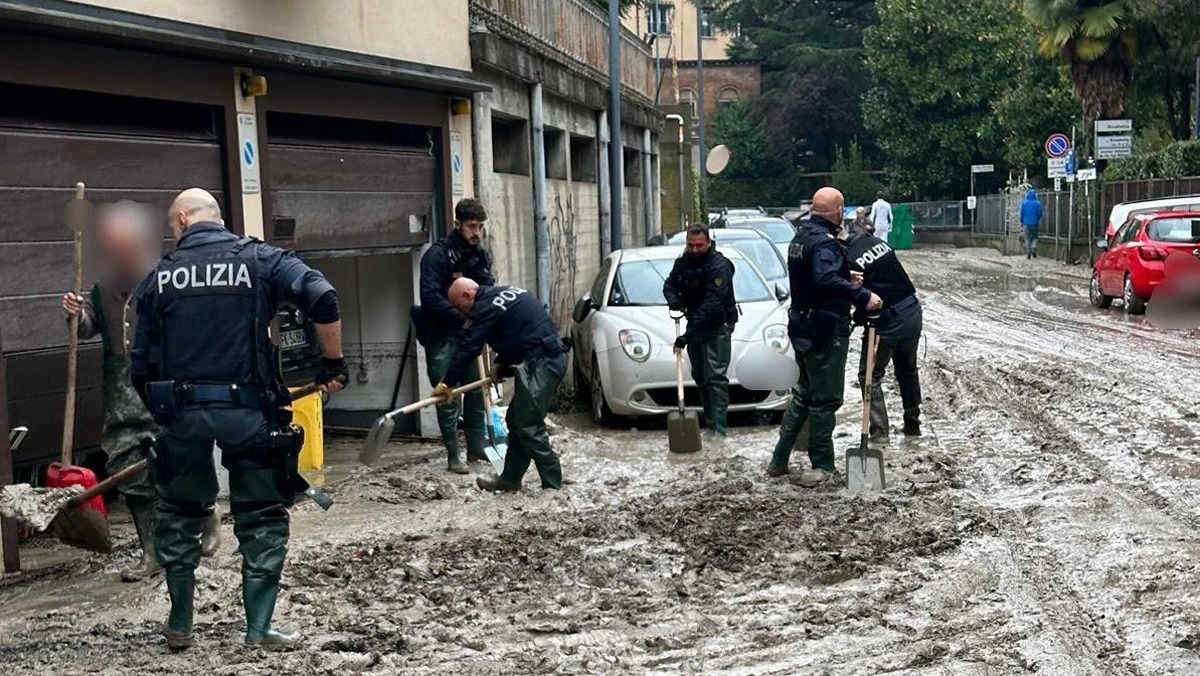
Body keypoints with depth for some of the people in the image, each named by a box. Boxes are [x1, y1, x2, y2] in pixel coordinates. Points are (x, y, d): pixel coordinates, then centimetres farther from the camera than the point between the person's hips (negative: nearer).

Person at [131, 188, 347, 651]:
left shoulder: (159, 278, 8)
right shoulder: (259, 259, 2)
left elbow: (141, 366, 8)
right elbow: (322, 299, -12)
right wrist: (333, 365, -1)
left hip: (182, 410, 2)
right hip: (248, 408, -2)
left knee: (180, 515, 20)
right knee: (261, 518, 11)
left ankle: (179, 625, 26)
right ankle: (258, 629, 11)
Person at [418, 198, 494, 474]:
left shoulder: (481, 255, 7)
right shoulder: (437, 255, -13)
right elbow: (431, 298, -21)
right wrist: (464, 316, -26)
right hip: (442, 336, -6)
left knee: (477, 391, 12)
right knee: (448, 397, -3)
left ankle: (477, 446, 24)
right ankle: (453, 455, 4)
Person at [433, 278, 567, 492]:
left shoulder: (487, 307, -11)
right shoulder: (503, 293, 19)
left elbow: (467, 347, -10)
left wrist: (448, 383, -3)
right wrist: (502, 363, 26)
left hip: (541, 363, -10)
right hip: (552, 357, 10)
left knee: (529, 427, -8)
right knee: (517, 420, 15)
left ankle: (553, 484, -6)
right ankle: (510, 479, 22)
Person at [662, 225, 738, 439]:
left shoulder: (719, 266, -21)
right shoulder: (683, 262, 3)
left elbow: (711, 306, -27)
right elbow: (669, 284, 16)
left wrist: (686, 336, -31)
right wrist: (674, 300, -11)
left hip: (717, 327, -7)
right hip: (695, 325, 7)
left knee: (715, 376, -14)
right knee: (700, 376, 10)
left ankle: (718, 428, -17)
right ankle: (710, 423, 17)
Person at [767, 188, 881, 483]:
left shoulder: (801, 236, 12)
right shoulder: (825, 242, -19)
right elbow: (827, 279, -36)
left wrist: (848, 279, 30)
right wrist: (862, 296, -36)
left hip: (801, 328, 10)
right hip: (826, 332, -10)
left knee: (804, 393, 19)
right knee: (824, 398, 0)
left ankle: (779, 460, 20)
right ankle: (822, 464, 8)